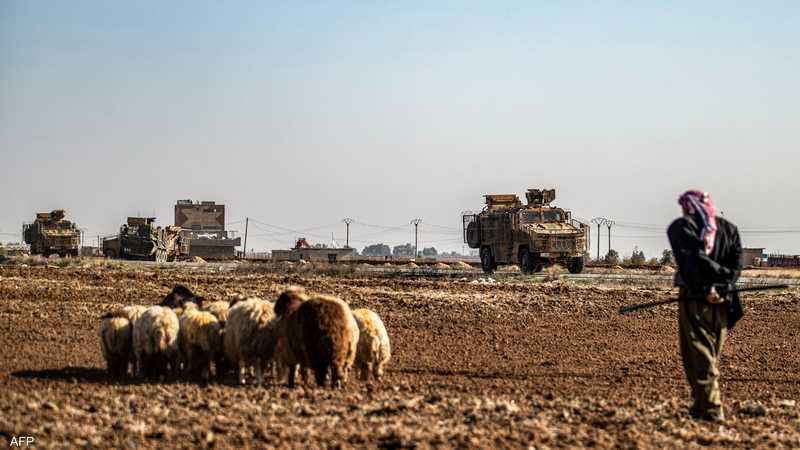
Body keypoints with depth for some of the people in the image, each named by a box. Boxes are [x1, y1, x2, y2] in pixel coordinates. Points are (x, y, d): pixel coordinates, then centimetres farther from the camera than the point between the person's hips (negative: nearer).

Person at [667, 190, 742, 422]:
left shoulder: (680, 227, -3)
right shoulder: (729, 229, 12)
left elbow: (689, 263, -14)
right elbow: (736, 264, 2)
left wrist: (704, 289, -14)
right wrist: (721, 288, -5)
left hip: (695, 300, -5)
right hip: (723, 301, 5)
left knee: (698, 357, -2)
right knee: (712, 355, 15)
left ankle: (711, 409, -8)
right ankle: (701, 406, 19)